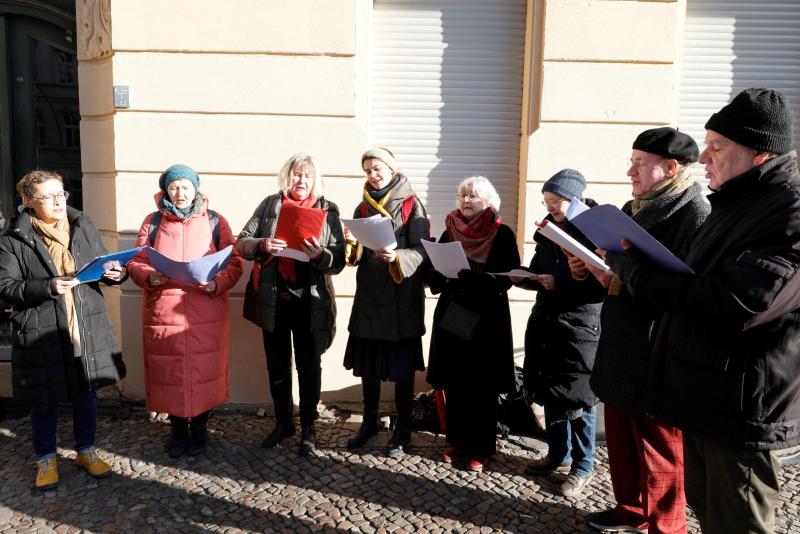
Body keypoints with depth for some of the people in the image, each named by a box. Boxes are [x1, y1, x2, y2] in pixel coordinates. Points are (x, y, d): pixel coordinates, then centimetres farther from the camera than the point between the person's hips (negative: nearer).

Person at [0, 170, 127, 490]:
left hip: (87, 326, 3)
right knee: (45, 399, 11)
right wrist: (48, 287, -22)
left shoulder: (83, 227, 5)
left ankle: (86, 451, 34)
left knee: (87, 391, 14)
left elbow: (102, 265, 12)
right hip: (41, 331, -3)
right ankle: (46, 460, 32)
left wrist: (115, 272, -10)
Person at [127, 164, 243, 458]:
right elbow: (135, 262, 7)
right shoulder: (153, 221, 7)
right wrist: (148, 277, -14)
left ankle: (199, 426, 28)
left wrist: (217, 283, -18)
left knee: (203, 371, 5)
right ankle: (177, 428, 29)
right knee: (168, 373, 8)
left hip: (206, 315, -1)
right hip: (162, 313, 1)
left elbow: (234, 262, 0)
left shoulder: (215, 221, 3)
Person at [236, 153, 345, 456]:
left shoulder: (328, 210, 0)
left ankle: (308, 427, 23)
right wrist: (262, 245, -20)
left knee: (309, 365, 8)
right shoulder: (270, 205, 4)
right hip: (273, 300, 2)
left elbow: (339, 260, -5)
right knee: (277, 364, 14)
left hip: (310, 302, -2)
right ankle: (283, 422, 32)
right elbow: (242, 243, 0)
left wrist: (321, 255, -26)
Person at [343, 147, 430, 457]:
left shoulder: (411, 205, -3)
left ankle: (402, 431, 17)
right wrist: (352, 243, -11)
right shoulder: (363, 207, 12)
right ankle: (369, 422, 29)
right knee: (368, 364, 12)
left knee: (402, 367, 3)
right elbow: (357, 257, 11)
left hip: (402, 297, -4)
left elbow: (423, 251, -11)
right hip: (369, 295, 5)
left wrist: (397, 257, -30)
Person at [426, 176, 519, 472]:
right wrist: (441, 274, -13)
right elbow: (434, 276, 10)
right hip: (451, 315, 4)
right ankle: (457, 441, 22)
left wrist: (468, 275, -25)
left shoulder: (502, 234, -2)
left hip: (487, 318, -4)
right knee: (453, 384, 7)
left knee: (483, 387, 2)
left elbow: (506, 278, -12)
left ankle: (482, 447, 15)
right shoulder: (450, 232, 10)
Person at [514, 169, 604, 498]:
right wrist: (523, 278, -2)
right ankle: (558, 454, 33)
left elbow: (601, 285, -17)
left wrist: (559, 284, -21)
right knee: (549, 391, 15)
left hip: (580, 326, -7)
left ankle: (582, 466, 20)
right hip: (545, 322, 7)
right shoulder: (549, 230, 9)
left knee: (577, 397, 3)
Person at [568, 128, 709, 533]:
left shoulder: (694, 215, -16)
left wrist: (620, 283, -25)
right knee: (620, 439, 20)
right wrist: (589, 269, 1)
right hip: (620, 350, 8)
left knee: (659, 453, 9)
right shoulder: (633, 210, 12)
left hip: (657, 360, -8)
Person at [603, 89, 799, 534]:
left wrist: (631, 267, -20)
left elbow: (729, 307, -30)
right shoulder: (740, 202, 12)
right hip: (705, 396, 9)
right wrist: (631, 270, 0)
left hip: (742, 410, -9)